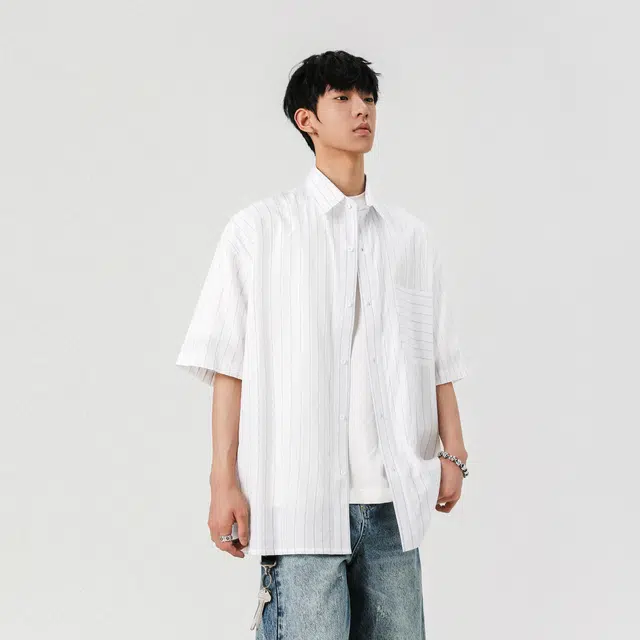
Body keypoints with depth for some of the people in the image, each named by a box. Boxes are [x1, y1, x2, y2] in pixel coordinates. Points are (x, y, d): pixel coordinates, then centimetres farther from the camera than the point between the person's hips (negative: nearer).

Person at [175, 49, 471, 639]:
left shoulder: (413, 236, 15)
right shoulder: (259, 230, 5)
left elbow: (438, 359, 15)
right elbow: (229, 365, 0)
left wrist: (453, 453, 4)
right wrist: (225, 482, -5)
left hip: (395, 499, 4)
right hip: (300, 501, -3)